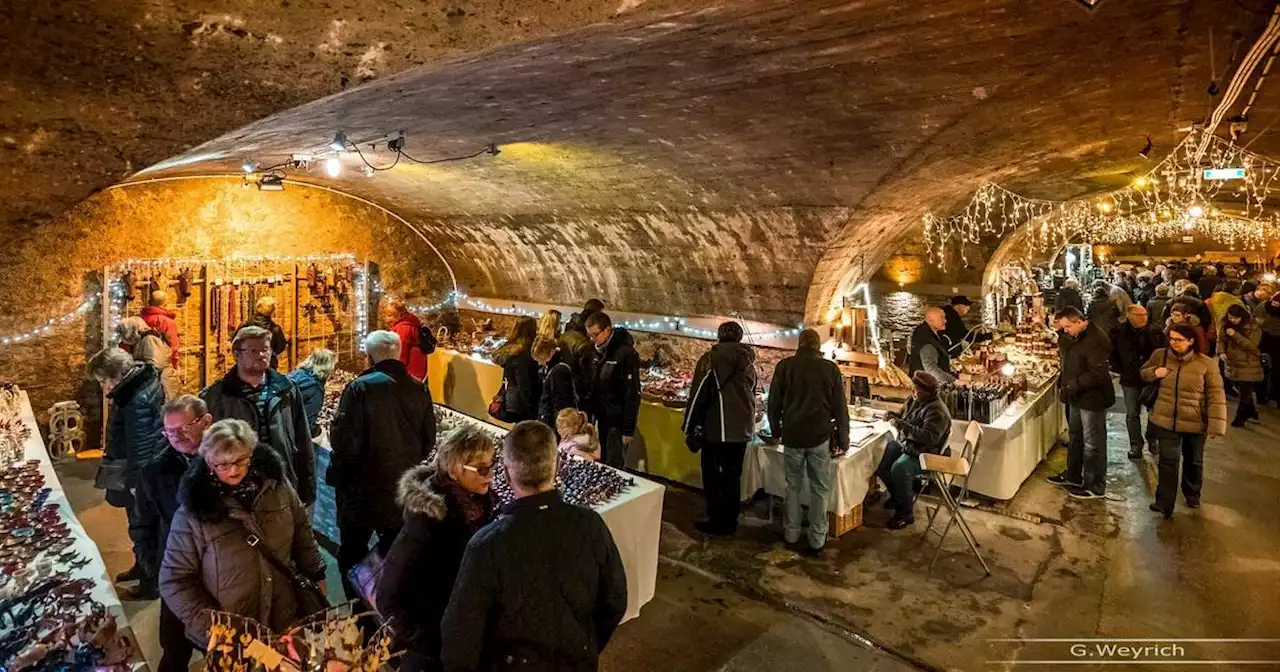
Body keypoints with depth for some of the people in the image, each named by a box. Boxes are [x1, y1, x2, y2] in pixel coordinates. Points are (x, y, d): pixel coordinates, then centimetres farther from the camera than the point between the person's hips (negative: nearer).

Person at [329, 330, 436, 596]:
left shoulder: (360, 389, -17)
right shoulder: (420, 390, -4)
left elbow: (345, 441, -19)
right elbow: (428, 441, 3)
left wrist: (337, 475, -1)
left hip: (363, 487, -4)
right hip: (404, 488, 4)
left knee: (353, 552, 15)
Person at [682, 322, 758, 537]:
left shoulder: (712, 358, -9)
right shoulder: (749, 362, 10)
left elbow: (698, 396, -11)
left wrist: (690, 430, -5)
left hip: (717, 429, -5)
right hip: (742, 429, 6)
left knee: (712, 476, 8)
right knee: (733, 476, 15)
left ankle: (717, 522, 13)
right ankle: (730, 522, 22)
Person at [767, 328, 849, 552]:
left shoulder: (784, 366, -2)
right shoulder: (831, 369, -2)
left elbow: (773, 403, 3)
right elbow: (840, 408, 1)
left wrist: (776, 431, 16)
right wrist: (843, 440, 8)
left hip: (792, 435, 1)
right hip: (820, 437, 0)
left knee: (793, 486, 13)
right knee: (819, 489, 8)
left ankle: (791, 534, 21)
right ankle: (817, 539, 14)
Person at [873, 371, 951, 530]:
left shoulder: (937, 411, -22)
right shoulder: (916, 401, 6)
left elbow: (929, 437, -33)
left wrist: (902, 426, -33)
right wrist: (894, 417, 2)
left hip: (923, 453, -9)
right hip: (904, 444, 10)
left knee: (898, 469, -32)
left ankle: (906, 513, -14)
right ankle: (898, 495, 21)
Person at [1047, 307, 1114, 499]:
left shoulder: (1095, 341, -24)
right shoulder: (1079, 337, 9)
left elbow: (1098, 374, -29)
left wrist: (1074, 384, -22)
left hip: (1093, 400, -10)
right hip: (1079, 398, 10)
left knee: (1093, 443, 2)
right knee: (1076, 438, 21)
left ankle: (1096, 487, 15)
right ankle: (1073, 477, 35)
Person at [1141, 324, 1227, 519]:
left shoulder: (1206, 363, -12)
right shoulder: (1160, 355, -4)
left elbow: (1216, 395, -10)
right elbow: (1143, 373, 14)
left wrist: (1216, 424, -15)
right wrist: (1154, 373, -10)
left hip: (1194, 422, -1)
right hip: (1165, 419, 1)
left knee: (1193, 461, 19)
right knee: (1167, 461, -2)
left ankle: (1192, 494, 42)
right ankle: (1164, 503, 0)